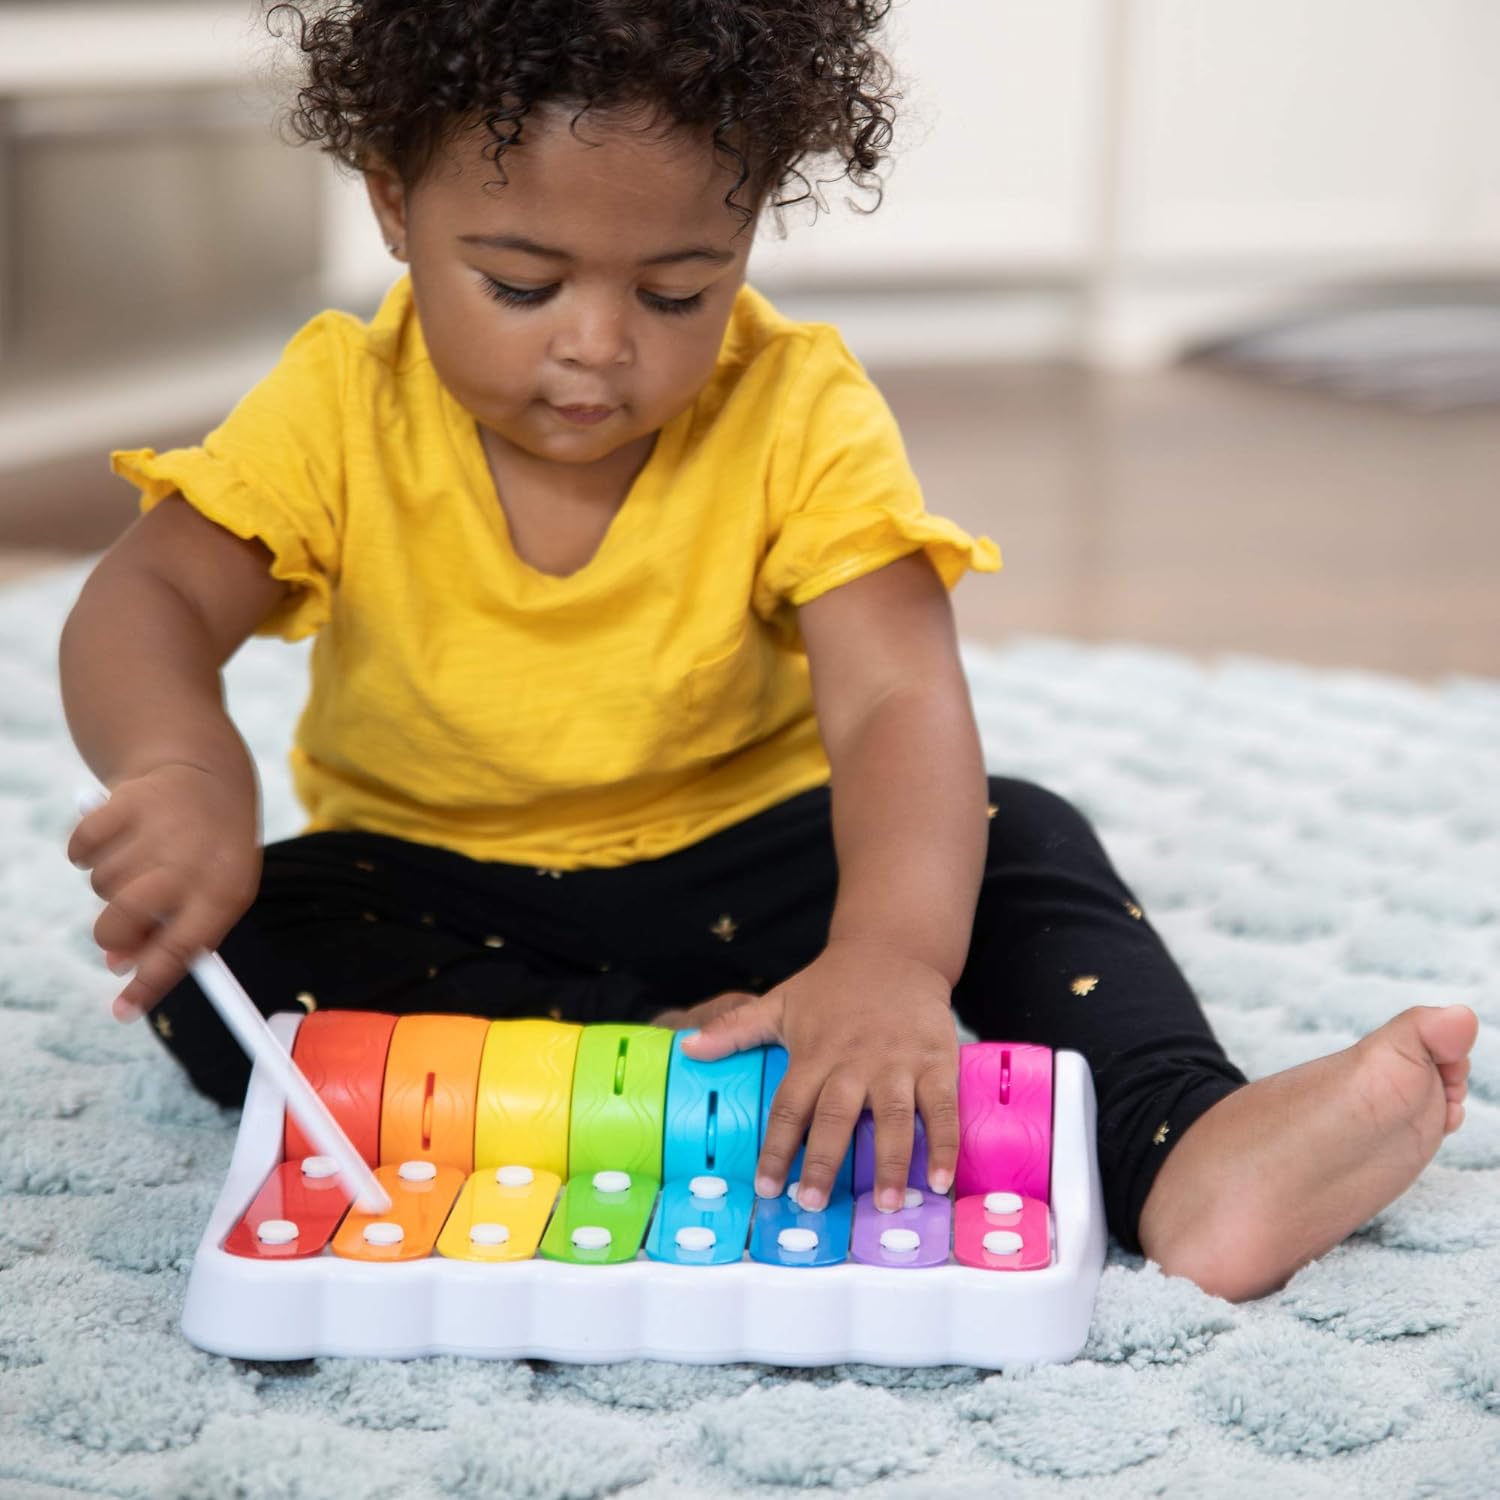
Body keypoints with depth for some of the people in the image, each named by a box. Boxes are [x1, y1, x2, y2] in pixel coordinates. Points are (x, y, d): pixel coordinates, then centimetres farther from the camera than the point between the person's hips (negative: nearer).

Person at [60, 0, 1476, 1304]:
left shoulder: (799, 416, -16)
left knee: (1013, 842, -20)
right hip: (431, 892, 0)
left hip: (741, 876, 0)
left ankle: (1185, 1148, -37)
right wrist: (185, 772, -50)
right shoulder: (341, 409, -13)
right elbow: (146, 604, -24)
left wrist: (891, 957, -50)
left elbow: (898, 702, -29)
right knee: (219, 944, -27)